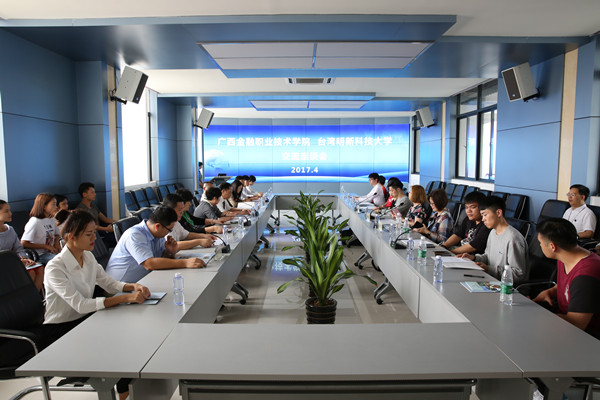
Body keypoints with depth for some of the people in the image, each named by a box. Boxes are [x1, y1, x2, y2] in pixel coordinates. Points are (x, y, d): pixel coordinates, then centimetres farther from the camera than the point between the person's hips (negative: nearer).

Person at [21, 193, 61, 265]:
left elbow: (57, 234, 28)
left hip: (51, 252, 8)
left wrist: (56, 243, 5)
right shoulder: (35, 222, -14)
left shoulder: (52, 219, 10)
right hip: (39, 256, -7)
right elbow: (24, 243, -16)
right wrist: (46, 246, -16)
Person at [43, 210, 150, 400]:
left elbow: (109, 283, 5)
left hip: (84, 319, 6)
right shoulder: (55, 268, -24)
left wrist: (134, 287, -16)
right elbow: (81, 305, -31)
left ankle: (130, 384, 2)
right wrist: (126, 298, -36)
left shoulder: (88, 257, -1)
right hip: (61, 328, -6)